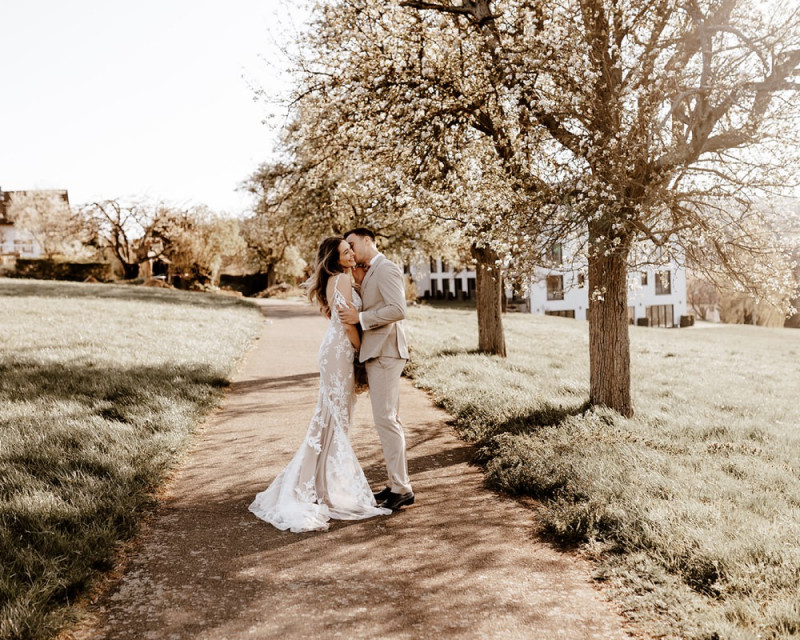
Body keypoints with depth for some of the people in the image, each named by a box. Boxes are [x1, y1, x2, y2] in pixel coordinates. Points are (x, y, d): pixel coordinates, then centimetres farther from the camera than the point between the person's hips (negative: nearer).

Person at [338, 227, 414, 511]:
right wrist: (360, 284, 7)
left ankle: (402, 489, -4)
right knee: (388, 420, 12)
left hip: (385, 352, -10)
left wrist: (359, 317, -18)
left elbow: (397, 309, -21)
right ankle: (396, 484, 20)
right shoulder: (370, 273, 20)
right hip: (375, 353, 10)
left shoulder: (386, 269, -10)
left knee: (386, 419, -9)